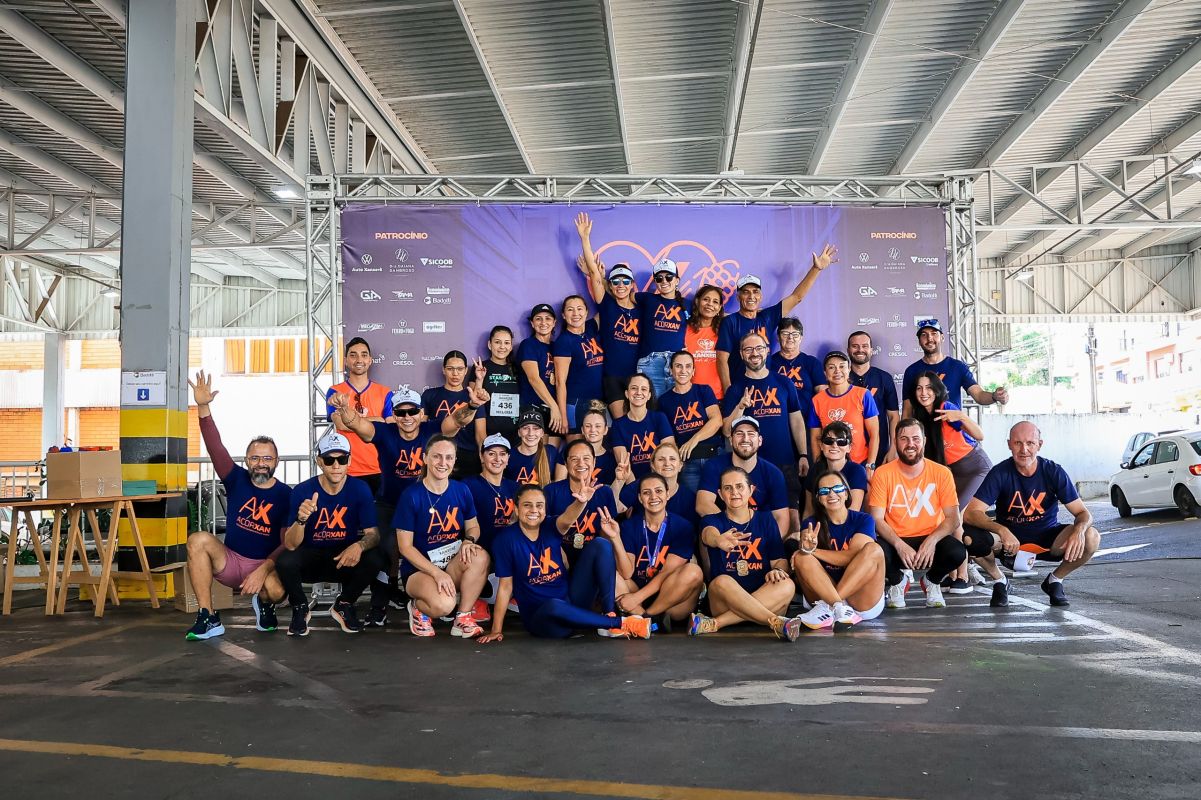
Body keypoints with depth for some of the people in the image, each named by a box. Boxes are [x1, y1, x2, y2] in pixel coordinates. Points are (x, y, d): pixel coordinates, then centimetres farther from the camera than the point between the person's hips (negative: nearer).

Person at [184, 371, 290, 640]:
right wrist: (203, 407, -26)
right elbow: (216, 447, -13)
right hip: (230, 560, 2)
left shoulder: (286, 495, -6)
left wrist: (263, 570, -27)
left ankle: (264, 604, 7)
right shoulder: (237, 480, 0)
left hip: (267, 563, -2)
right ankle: (208, 618, -19)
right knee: (199, 540, -27)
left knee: (276, 590, -36)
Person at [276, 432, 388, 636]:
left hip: (345, 558, 1)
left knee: (376, 559, -28)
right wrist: (301, 519, -38)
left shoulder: (360, 489, -10)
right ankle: (300, 610, 2)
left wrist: (359, 546, -35)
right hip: (311, 557, -1)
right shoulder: (302, 491, -13)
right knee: (285, 562, -32)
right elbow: (290, 545, -16)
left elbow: (372, 533, -11)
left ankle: (343, 606, 3)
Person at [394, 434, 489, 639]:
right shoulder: (411, 495, -12)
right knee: (444, 604, -34)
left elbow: (473, 526, 12)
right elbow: (405, 546, -11)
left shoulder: (461, 491, 0)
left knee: (481, 556, -29)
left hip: (455, 565, 4)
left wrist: (469, 541, -14)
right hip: (419, 568, -4)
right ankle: (418, 607, 4)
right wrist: (437, 573, -20)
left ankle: (463, 618, -11)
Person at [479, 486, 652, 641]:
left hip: (570, 600, 4)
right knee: (553, 605, -42)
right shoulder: (506, 539, -8)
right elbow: (505, 586, -7)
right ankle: (621, 623, -24)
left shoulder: (550, 528, 0)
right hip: (541, 616, -4)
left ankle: (609, 614, -16)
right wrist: (496, 630, -10)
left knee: (600, 545, -9)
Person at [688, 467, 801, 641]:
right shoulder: (712, 520, 6)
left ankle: (714, 624, -34)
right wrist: (719, 540, -46)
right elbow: (709, 534, -20)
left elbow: (780, 560, 10)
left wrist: (778, 570, -17)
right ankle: (777, 623, -41)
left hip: (763, 597, 2)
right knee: (722, 582, -34)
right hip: (722, 600, -2)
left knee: (786, 586, -29)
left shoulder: (766, 521, 14)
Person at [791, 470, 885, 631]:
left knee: (873, 550, -25)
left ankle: (827, 608, -32)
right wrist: (806, 548, -35)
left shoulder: (863, 520, 2)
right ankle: (840, 610, -38)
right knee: (801, 557, -21)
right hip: (823, 593, 1)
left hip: (864, 602, -1)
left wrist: (813, 550, -15)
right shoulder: (811, 524, 6)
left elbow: (852, 556, -14)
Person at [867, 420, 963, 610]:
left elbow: (953, 518, -6)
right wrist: (899, 545, -26)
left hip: (930, 540, 1)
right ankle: (898, 579, 6)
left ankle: (932, 581, 8)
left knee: (957, 552, -31)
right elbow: (877, 519, -9)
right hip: (895, 542, -1)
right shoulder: (882, 474, -6)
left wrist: (932, 540, -25)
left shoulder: (941, 473, -3)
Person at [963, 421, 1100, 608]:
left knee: (1091, 538, -26)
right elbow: (970, 514, -23)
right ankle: (999, 581, 0)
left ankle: (1054, 580, 4)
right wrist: (1002, 531, -41)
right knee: (970, 535, -32)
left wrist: (1079, 530, -35)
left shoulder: (1054, 472, -10)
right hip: (1009, 537, -1)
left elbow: (1083, 513, -10)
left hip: (1046, 537, 2)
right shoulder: (1000, 473, -15)